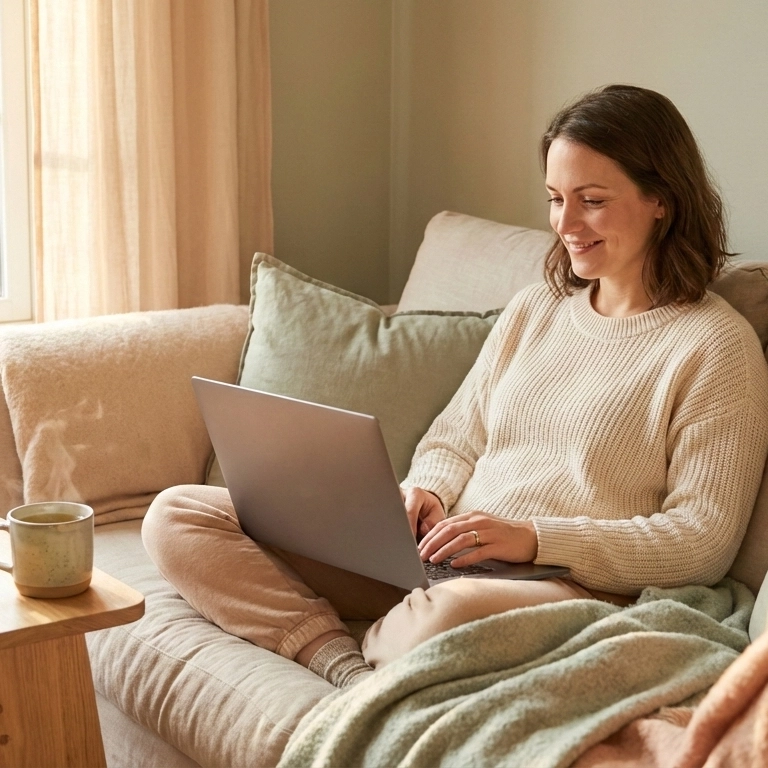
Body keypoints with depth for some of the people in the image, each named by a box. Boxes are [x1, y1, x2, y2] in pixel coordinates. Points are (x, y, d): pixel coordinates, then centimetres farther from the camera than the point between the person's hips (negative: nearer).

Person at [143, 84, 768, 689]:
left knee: (450, 612, -44)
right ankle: (346, 668, -19)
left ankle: (374, 645, -9)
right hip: (436, 559, 7)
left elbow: (705, 541, -10)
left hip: (575, 587, -6)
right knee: (177, 517, -3)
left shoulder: (716, 344, -4)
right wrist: (427, 492, -5)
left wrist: (533, 538, -19)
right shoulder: (532, 310, 17)